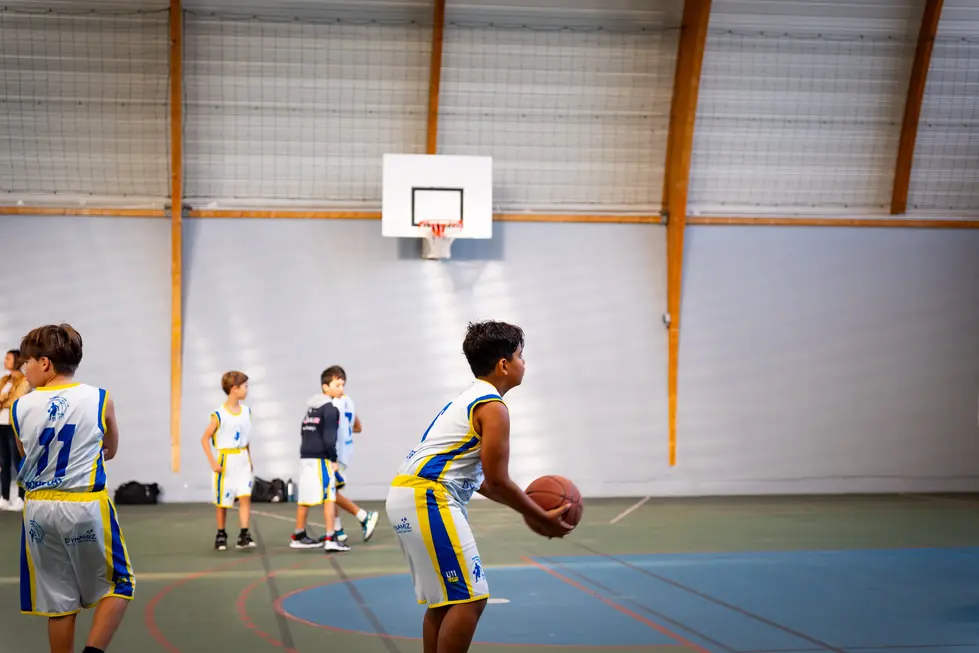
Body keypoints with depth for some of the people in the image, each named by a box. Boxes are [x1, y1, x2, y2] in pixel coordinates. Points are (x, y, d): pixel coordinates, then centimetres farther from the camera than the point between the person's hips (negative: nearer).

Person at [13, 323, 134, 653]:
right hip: (87, 506, -2)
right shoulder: (100, 399, -2)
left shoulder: (20, 407, 0)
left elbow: (26, 455, 14)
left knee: (58, 600, 11)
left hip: (39, 509, 2)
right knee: (118, 586, 11)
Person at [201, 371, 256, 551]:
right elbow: (205, 439, -8)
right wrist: (213, 463, -13)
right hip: (226, 461, -4)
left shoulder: (246, 411, 5)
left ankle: (243, 536, -9)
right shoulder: (219, 415, -12)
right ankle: (221, 535, 22)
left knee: (245, 496, -9)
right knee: (223, 501, 6)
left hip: (243, 460, 4)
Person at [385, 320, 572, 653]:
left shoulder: (469, 399, 21)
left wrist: (525, 508, 22)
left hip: (408, 495, 10)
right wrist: (542, 518, -3)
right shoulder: (493, 406, -10)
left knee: (444, 599, 16)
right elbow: (498, 480, -13)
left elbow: (480, 479, 24)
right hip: (427, 499, -10)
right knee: (469, 599, -8)